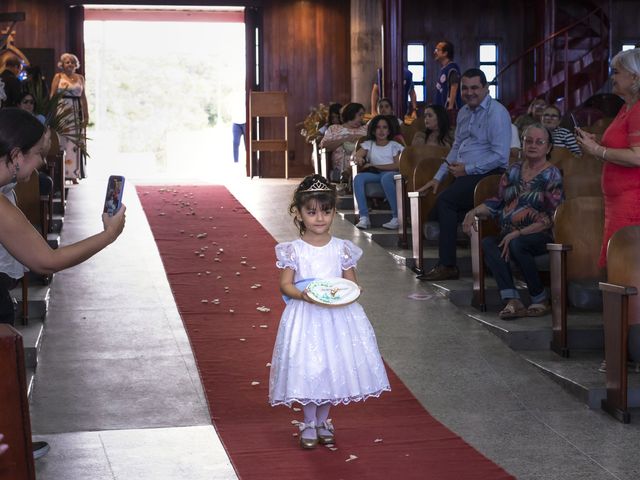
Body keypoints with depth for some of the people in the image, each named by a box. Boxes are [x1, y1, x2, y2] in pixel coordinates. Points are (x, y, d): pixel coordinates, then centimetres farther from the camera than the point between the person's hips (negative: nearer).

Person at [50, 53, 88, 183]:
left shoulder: (80, 78, 12)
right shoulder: (58, 76, 4)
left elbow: (83, 97, 11)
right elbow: (52, 95, -1)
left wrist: (86, 116, 6)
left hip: (76, 113, 3)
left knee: (75, 143, 3)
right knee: (61, 142, -5)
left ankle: (74, 175, 7)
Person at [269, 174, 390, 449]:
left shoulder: (342, 249, 1)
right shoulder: (293, 250, -5)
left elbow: (351, 282, 7)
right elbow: (285, 284, -5)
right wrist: (303, 294, -23)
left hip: (338, 316, 2)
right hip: (305, 317, -2)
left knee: (333, 365, 7)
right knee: (307, 368, -1)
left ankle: (323, 421, 25)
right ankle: (309, 422, 18)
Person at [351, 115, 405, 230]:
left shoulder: (394, 145, 15)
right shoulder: (368, 144, 21)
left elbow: (398, 165, 0)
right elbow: (355, 156, 4)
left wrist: (376, 166, -7)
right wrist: (358, 159, -23)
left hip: (391, 173, -3)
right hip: (374, 174, 3)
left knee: (386, 178, -40)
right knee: (358, 178, -29)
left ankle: (397, 217, -38)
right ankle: (364, 217, -36)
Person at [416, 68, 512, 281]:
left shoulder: (496, 113, -10)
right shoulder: (463, 112, 17)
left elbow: (500, 156, -17)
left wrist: (467, 169, -16)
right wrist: (438, 177, 18)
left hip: (487, 175, -9)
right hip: (465, 175, 9)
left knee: (446, 200, -27)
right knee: (435, 213, -6)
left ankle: (447, 265, -22)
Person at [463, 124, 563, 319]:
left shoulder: (552, 175, -3)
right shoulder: (514, 170, 15)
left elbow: (551, 218, -11)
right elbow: (498, 202, 18)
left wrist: (518, 233, -18)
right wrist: (474, 212, 0)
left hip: (539, 236, -5)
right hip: (510, 235, 5)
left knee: (517, 245, -36)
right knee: (487, 243, -24)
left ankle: (541, 300, -17)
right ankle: (512, 300, -31)